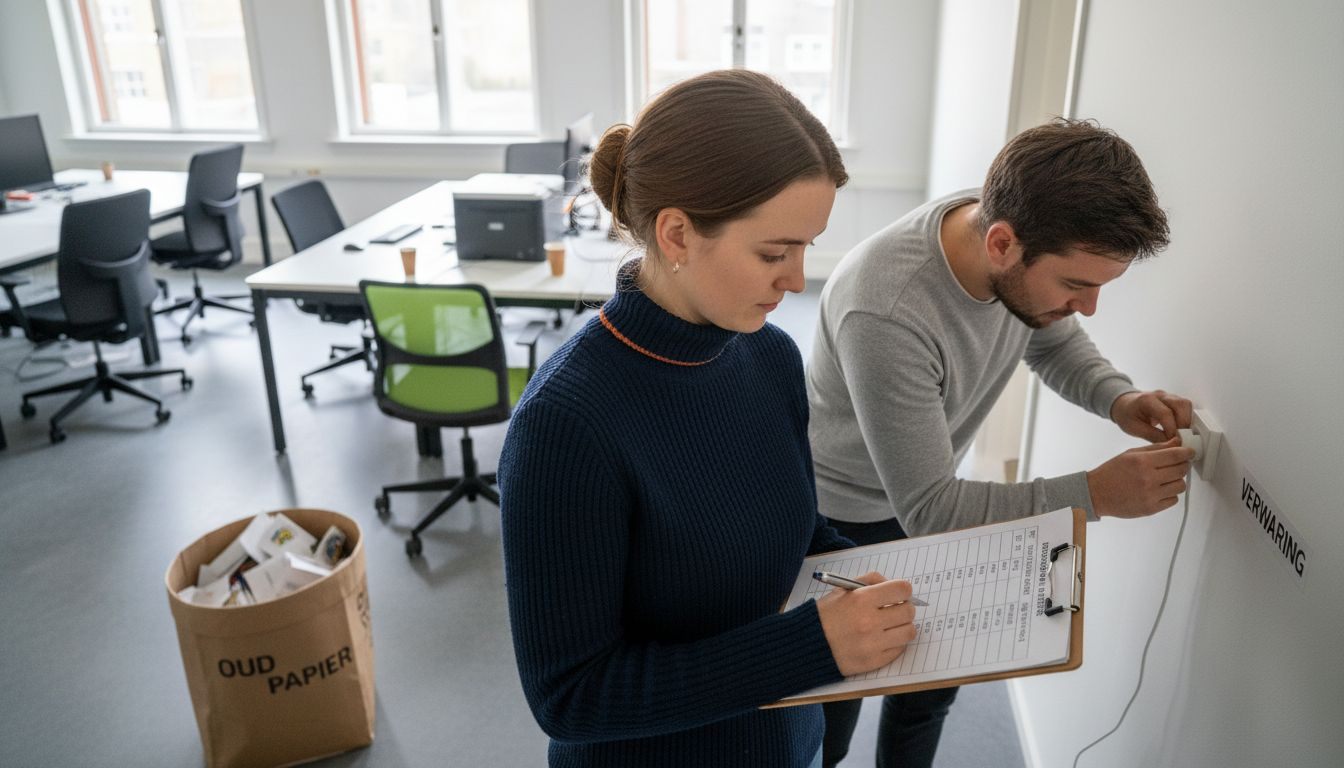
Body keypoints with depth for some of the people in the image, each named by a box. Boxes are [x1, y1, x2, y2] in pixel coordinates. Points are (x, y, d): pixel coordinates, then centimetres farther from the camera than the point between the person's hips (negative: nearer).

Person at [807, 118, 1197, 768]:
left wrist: (1120, 399, -17)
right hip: (840, 519, -6)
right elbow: (929, 510, -33)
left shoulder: (1027, 247, -19)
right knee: (833, 704, 13)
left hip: (928, 497, 7)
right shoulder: (885, 312, -41)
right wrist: (1096, 494, -32)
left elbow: (1055, 343, 4)